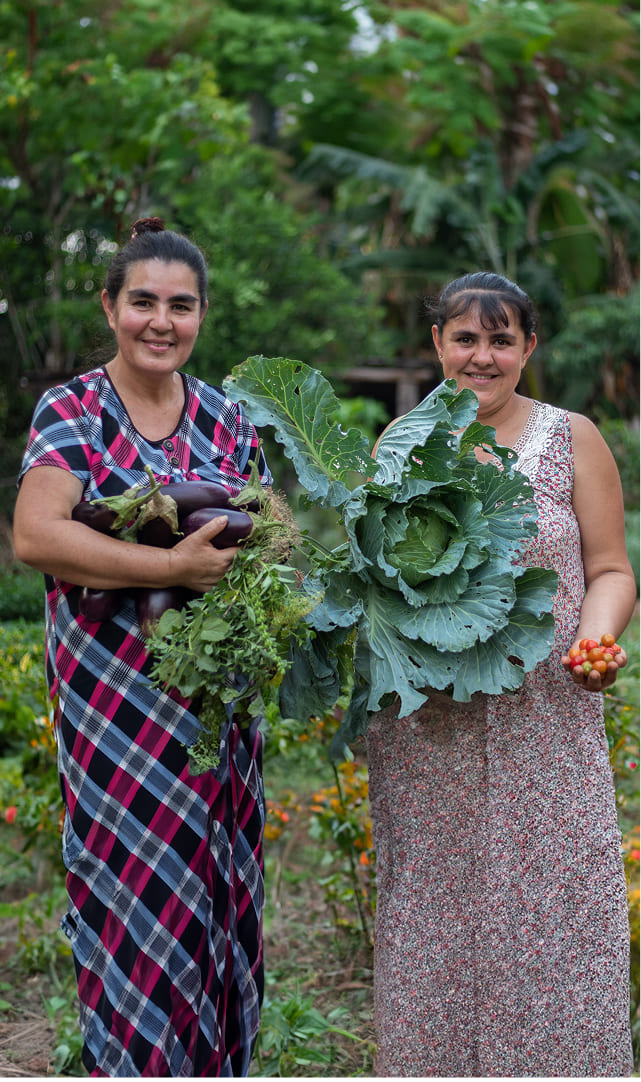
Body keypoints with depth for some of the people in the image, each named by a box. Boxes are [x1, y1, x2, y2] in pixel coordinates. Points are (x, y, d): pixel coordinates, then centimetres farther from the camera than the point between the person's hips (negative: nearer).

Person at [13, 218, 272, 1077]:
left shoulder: (227, 419, 10)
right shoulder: (71, 411, -4)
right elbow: (35, 534, -18)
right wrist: (173, 565, -24)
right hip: (115, 699, -4)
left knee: (217, 895, 9)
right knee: (140, 897, 0)